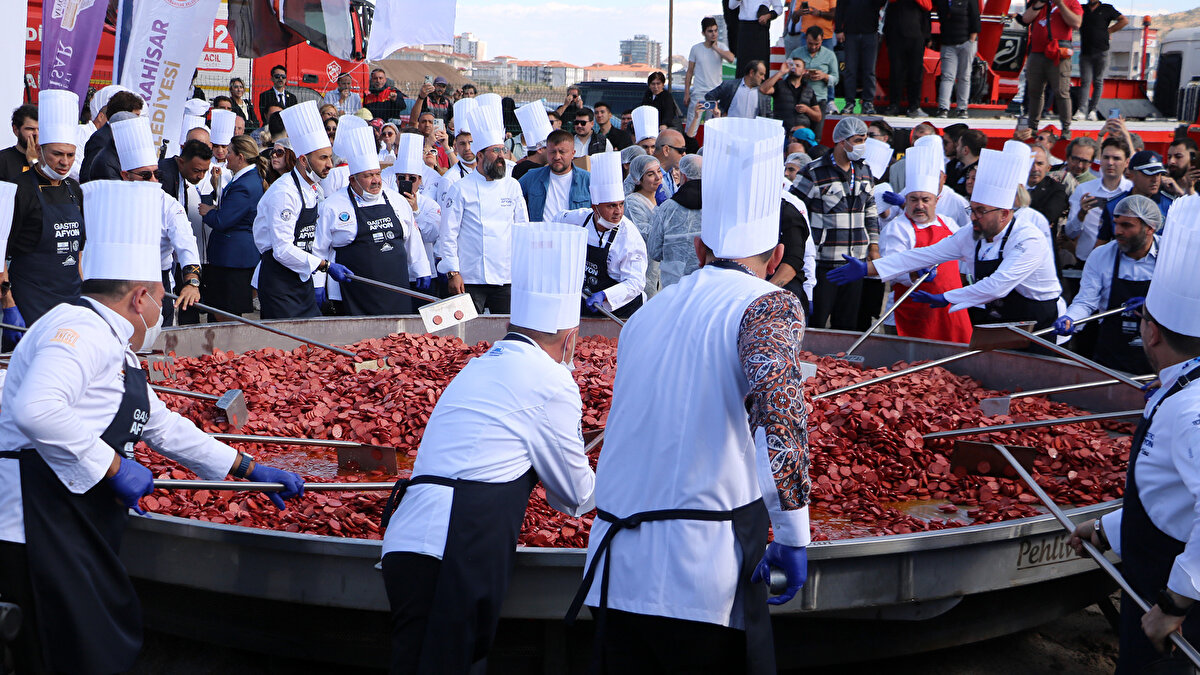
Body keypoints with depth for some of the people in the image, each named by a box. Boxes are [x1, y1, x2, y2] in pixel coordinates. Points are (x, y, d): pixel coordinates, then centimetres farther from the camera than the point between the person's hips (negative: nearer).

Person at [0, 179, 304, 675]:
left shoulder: (113, 351, 23)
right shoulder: (82, 329, -12)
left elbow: (162, 426, 31)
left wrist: (251, 470, 32)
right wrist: (114, 467, -20)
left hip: (77, 532, 11)